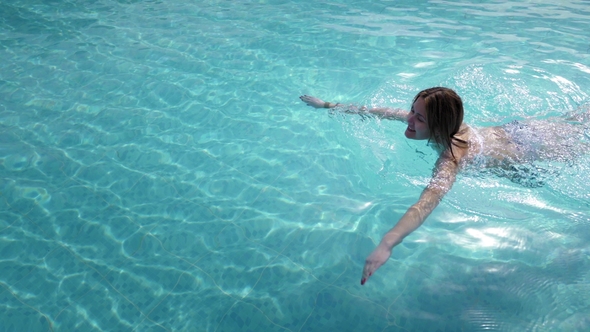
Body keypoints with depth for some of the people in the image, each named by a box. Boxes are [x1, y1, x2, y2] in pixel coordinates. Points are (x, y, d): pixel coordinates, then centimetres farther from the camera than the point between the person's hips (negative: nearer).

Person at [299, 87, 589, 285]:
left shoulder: (453, 155, -47)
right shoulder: (441, 122, -24)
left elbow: (428, 201, -63)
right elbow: (381, 112, -17)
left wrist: (386, 245, -75)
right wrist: (330, 106, -14)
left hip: (532, 153, -5)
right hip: (516, 130, 5)